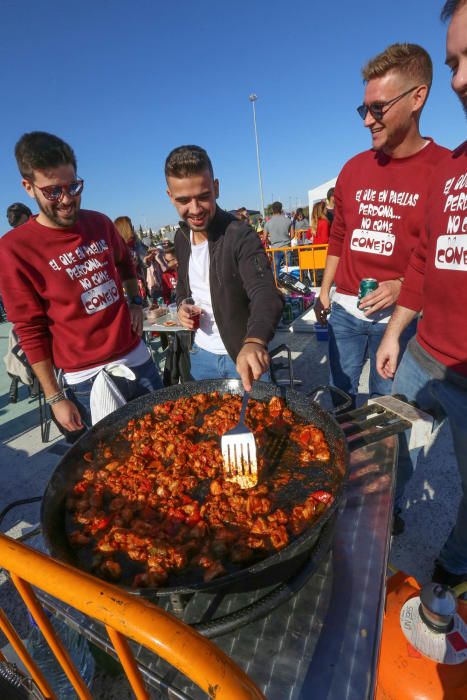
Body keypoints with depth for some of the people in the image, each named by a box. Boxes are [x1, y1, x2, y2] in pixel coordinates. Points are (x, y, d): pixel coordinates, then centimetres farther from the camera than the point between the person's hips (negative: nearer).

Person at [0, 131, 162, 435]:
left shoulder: (100, 223, 1)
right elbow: (31, 331, -9)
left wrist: (136, 303, 7)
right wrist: (55, 397, -7)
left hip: (138, 358, 5)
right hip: (87, 378, -4)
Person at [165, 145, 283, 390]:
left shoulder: (240, 236, -21)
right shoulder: (181, 237, -1)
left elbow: (266, 294, -36)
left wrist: (255, 341, -56)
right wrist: (182, 305, -7)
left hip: (244, 355, -5)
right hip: (201, 354, 6)